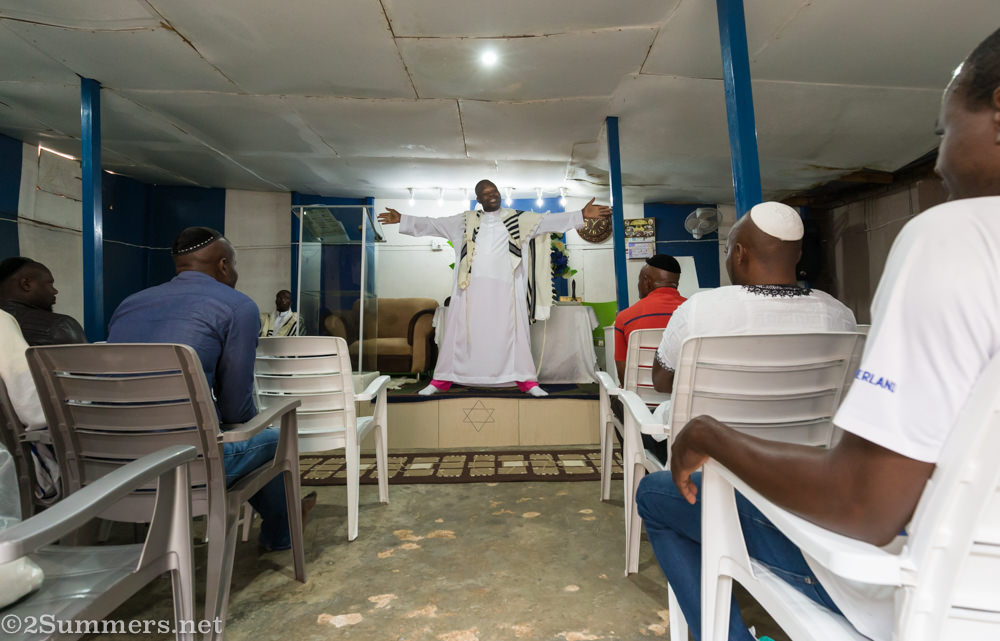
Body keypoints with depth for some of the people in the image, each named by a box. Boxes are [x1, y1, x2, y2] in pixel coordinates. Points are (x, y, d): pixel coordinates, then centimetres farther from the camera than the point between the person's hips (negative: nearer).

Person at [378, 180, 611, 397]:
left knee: (512, 331, 0)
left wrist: (581, 215, -5)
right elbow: (433, 224, 12)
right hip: (472, 286, 1)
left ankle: (526, 381, 7)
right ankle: (441, 381, 11)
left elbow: (548, 221, 4)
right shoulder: (466, 221, 12)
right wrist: (402, 220, 7)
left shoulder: (518, 219, 10)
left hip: (504, 287, 0)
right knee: (460, 331, 3)